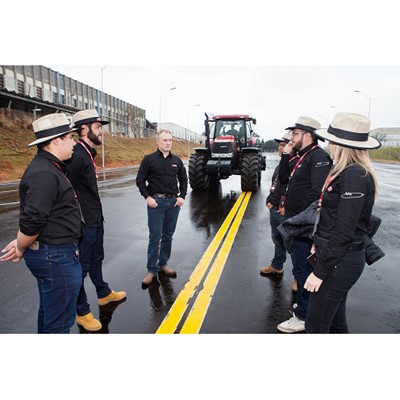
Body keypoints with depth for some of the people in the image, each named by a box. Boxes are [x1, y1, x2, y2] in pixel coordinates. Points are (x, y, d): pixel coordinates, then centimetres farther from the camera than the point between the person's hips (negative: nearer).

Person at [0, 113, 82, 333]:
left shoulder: (48, 167, 11)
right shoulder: (45, 174, -22)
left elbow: (35, 215, 17)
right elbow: (32, 220, -25)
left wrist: (22, 243, 12)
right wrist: (21, 248, -8)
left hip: (50, 252, 10)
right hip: (56, 256, -10)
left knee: (49, 313, 25)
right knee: (59, 320, 5)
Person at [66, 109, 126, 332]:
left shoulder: (88, 153, 9)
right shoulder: (77, 155, -21)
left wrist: (98, 215, 16)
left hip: (96, 220, 9)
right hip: (84, 224, -9)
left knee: (96, 260, 24)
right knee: (81, 267, 7)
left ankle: (104, 294, 44)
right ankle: (83, 312, 23)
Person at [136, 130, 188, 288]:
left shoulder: (176, 160, 8)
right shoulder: (149, 159, -2)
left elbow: (183, 179, 15)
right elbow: (140, 180, -2)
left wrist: (182, 196, 3)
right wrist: (147, 197, -11)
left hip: (173, 201, 4)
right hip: (156, 202, -3)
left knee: (168, 236, 12)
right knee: (155, 237, -1)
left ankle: (163, 263, 27)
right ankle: (152, 270, 10)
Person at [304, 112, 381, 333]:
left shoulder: (355, 176, -21)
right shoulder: (347, 172, 8)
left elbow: (344, 233, -22)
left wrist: (320, 271, -17)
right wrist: (320, 244, 15)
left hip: (340, 261, -9)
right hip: (337, 256, 9)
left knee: (316, 325, 4)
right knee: (335, 320, 22)